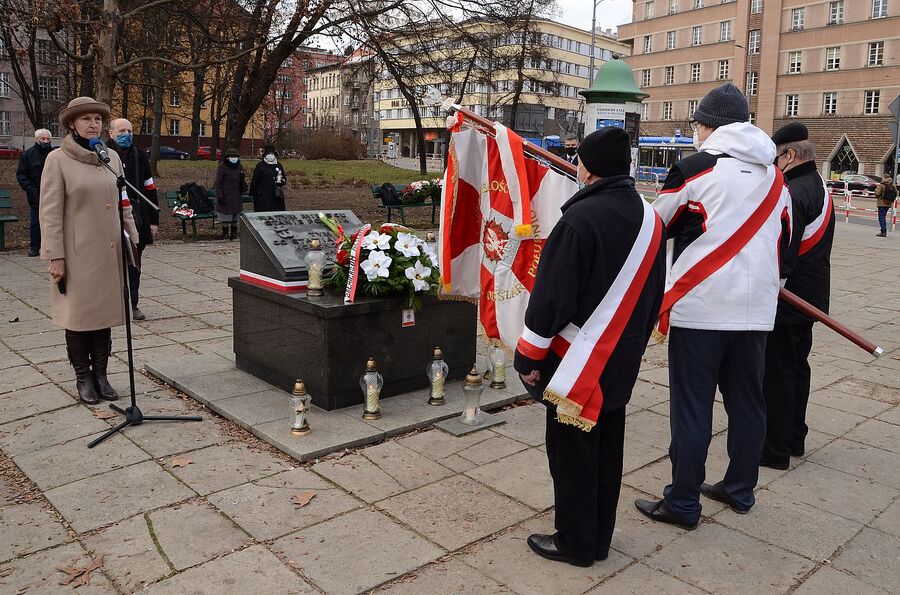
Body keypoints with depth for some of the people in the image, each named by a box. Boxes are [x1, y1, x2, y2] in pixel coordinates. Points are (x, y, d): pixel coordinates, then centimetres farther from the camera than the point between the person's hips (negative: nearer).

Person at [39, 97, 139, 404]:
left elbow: (124, 203, 14)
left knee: (104, 311, 9)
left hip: (109, 251, 4)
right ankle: (83, 378, 17)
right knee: (79, 314, 5)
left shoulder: (112, 157, 9)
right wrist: (56, 257, -11)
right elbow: (50, 212, -8)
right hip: (77, 252, -4)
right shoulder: (58, 159, -5)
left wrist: (132, 239, 11)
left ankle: (100, 374, 19)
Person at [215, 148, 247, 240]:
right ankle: (225, 233, 13)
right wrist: (219, 196, -15)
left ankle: (234, 233, 19)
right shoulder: (222, 167, -8)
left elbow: (242, 184, 16)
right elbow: (218, 183, -8)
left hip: (236, 197, 5)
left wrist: (243, 178, -7)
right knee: (225, 217, 2)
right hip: (225, 196, -4)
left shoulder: (239, 167, 8)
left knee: (235, 217, 8)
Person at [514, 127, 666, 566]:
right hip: (622, 362, 8)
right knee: (608, 450, 17)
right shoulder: (651, 219, 5)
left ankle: (575, 543, 20)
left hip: (577, 363, -8)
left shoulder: (580, 218, -20)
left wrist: (529, 357, -9)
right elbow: (653, 296, 13)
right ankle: (599, 539, 31)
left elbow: (551, 297, -19)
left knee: (571, 452, 6)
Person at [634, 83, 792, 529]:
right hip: (756, 310, 6)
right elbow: (783, 241, 18)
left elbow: (657, 225, 4)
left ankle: (683, 503, 10)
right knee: (747, 401, 16)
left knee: (691, 407, 1)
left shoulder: (695, 167, -7)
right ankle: (740, 489, 31)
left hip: (699, 308, -6)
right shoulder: (774, 177, 10)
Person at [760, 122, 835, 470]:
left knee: (776, 375, -1)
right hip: (811, 298, 10)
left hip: (786, 301, -10)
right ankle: (794, 438, 32)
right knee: (797, 368, 19)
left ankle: (774, 450, 8)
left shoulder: (793, 195, -22)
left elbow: (781, 260, -26)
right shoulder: (820, 188, 11)